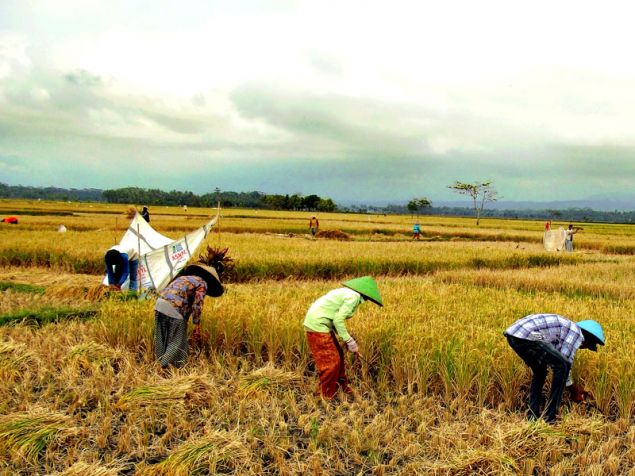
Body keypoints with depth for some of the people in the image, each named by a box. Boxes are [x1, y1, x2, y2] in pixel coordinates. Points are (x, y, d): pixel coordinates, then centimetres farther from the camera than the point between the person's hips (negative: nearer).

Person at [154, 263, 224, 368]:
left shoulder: (184, 277, 31)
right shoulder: (202, 284, 7)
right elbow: (197, 306, -3)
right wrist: (197, 327, 1)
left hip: (160, 303, 8)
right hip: (173, 309, -8)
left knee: (161, 340, 14)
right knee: (177, 342, 1)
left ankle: (160, 362, 17)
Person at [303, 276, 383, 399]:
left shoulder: (347, 292, 14)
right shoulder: (354, 297, -14)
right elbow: (338, 320, -19)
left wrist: (347, 338, 13)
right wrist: (349, 340, -11)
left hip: (317, 323, 10)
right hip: (318, 326, -10)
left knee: (338, 356, 18)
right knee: (330, 361, -1)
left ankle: (342, 388, 30)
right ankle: (326, 396, 12)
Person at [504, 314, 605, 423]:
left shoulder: (568, 327, 32)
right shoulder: (577, 333, 5)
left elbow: (555, 362, 37)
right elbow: (565, 362, 0)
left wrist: (574, 389, 43)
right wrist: (574, 390, 16)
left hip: (512, 334, 10)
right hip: (526, 336, -10)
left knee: (540, 372, 27)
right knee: (563, 365, -2)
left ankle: (532, 416, 24)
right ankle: (550, 417, 1)